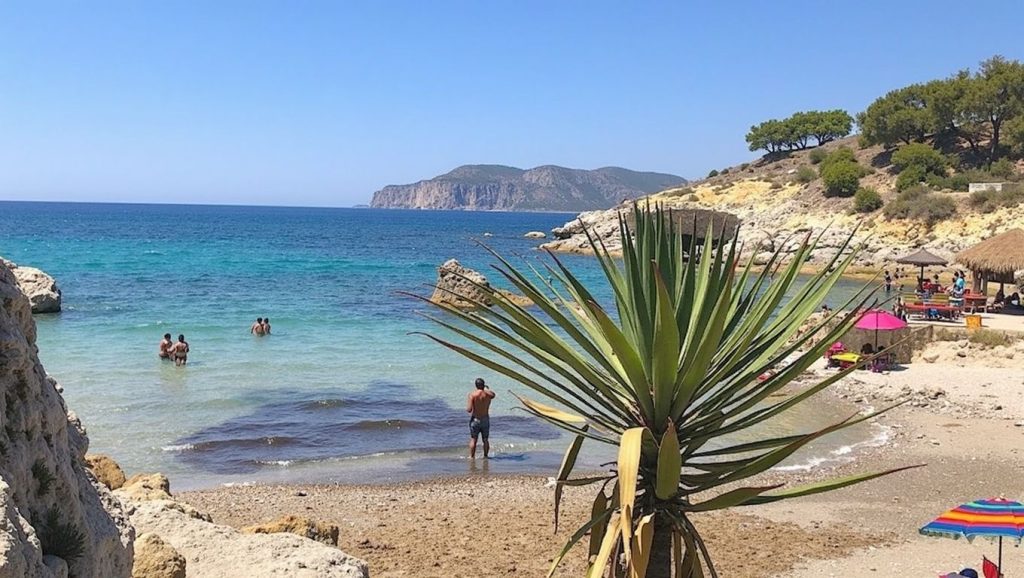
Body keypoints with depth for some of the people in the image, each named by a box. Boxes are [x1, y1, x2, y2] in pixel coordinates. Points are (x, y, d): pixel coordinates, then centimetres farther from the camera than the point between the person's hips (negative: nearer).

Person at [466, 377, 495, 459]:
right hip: (485, 420, 2)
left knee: (473, 440, 6)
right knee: (486, 440, 14)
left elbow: (469, 410, -18)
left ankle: (471, 457, 6)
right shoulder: (488, 394, -5)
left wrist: (467, 409, 4)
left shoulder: (472, 394, -13)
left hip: (475, 419, -2)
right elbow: (493, 394, 22)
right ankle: (486, 456, 20)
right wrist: (486, 388, 34)